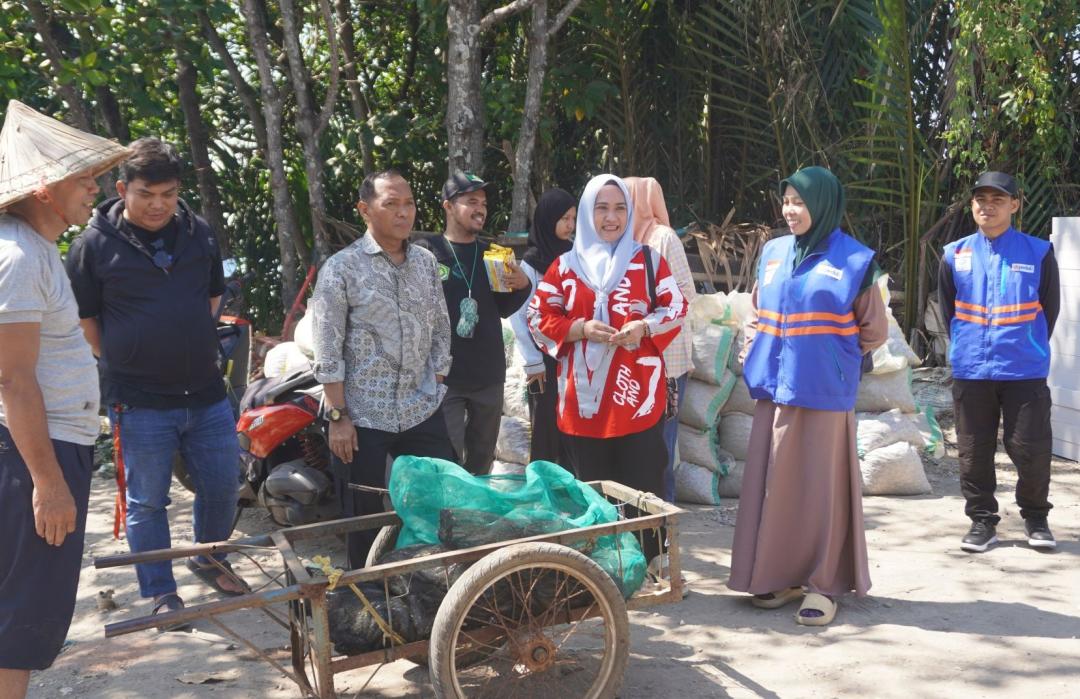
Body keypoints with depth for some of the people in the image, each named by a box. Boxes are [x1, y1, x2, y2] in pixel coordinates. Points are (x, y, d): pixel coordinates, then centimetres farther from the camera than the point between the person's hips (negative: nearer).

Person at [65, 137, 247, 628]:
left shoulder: (199, 232, 6)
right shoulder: (94, 244, -6)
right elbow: (84, 319, 0)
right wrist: (122, 364, 0)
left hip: (206, 392, 4)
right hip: (139, 402, -4)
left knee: (222, 486, 12)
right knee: (147, 501, 5)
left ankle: (209, 558, 37)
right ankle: (162, 594, 19)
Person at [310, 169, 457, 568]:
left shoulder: (426, 262, 6)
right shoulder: (341, 268, -8)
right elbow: (327, 352, -10)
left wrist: (436, 390, 8)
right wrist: (338, 416, -12)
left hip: (423, 413, 4)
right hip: (363, 416, -4)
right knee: (365, 517, 7)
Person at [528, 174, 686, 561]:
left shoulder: (649, 261, 6)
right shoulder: (566, 265, 8)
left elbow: (676, 308, 7)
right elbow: (539, 318, 6)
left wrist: (643, 327, -12)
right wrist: (581, 328, -11)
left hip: (638, 395, -1)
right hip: (585, 399, 1)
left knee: (643, 486, 0)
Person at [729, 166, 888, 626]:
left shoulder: (854, 259, -3)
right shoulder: (773, 252, 10)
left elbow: (874, 330, 4)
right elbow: (755, 313, 22)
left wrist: (830, 354, 7)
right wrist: (758, 351, 9)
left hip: (825, 392, -4)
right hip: (776, 387, 5)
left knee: (822, 485, 1)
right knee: (776, 483, 7)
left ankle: (823, 583, 12)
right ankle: (779, 575, 19)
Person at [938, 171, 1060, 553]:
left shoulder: (1039, 253, -1)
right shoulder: (954, 255, 4)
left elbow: (1049, 309, 7)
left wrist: (1029, 348, 11)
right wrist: (966, 348, 13)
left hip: (1025, 371, -2)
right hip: (970, 372, 2)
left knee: (1031, 448, 2)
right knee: (974, 451, 7)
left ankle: (1035, 518, 22)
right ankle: (982, 521, 19)